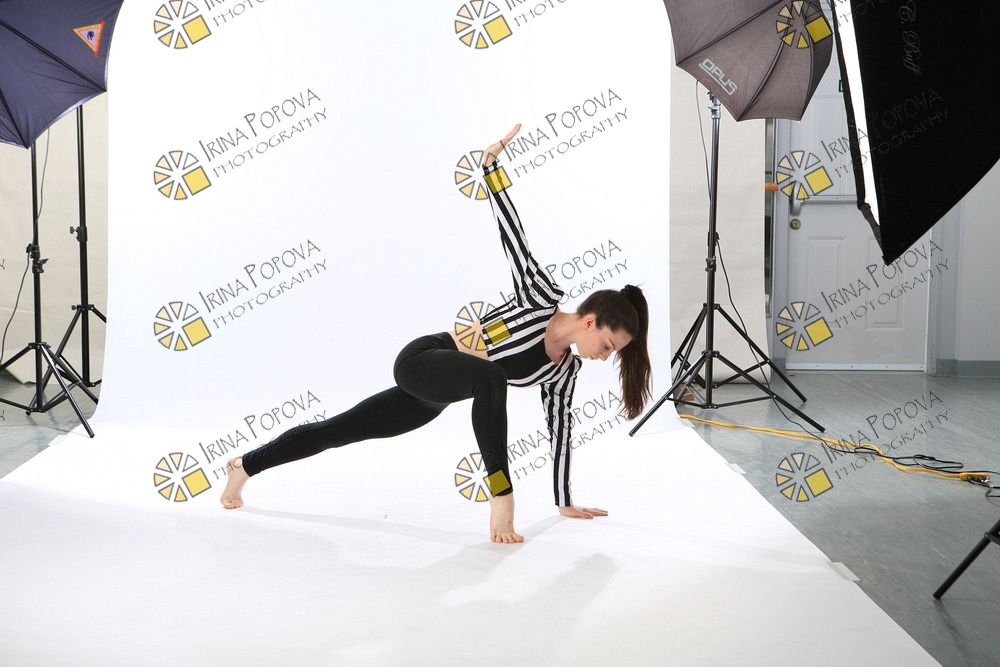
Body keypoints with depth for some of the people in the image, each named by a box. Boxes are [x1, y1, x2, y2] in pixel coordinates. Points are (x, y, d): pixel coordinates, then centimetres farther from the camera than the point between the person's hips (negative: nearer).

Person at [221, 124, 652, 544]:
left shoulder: (565, 369, 1)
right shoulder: (542, 297, -18)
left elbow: (559, 428, 9)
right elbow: (512, 235, -18)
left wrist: (564, 502, 12)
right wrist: (491, 164, -20)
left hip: (432, 393, 8)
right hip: (421, 359, -8)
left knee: (339, 429, 17)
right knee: (491, 377, -39)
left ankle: (244, 465, 33)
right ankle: (501, 500, -37)